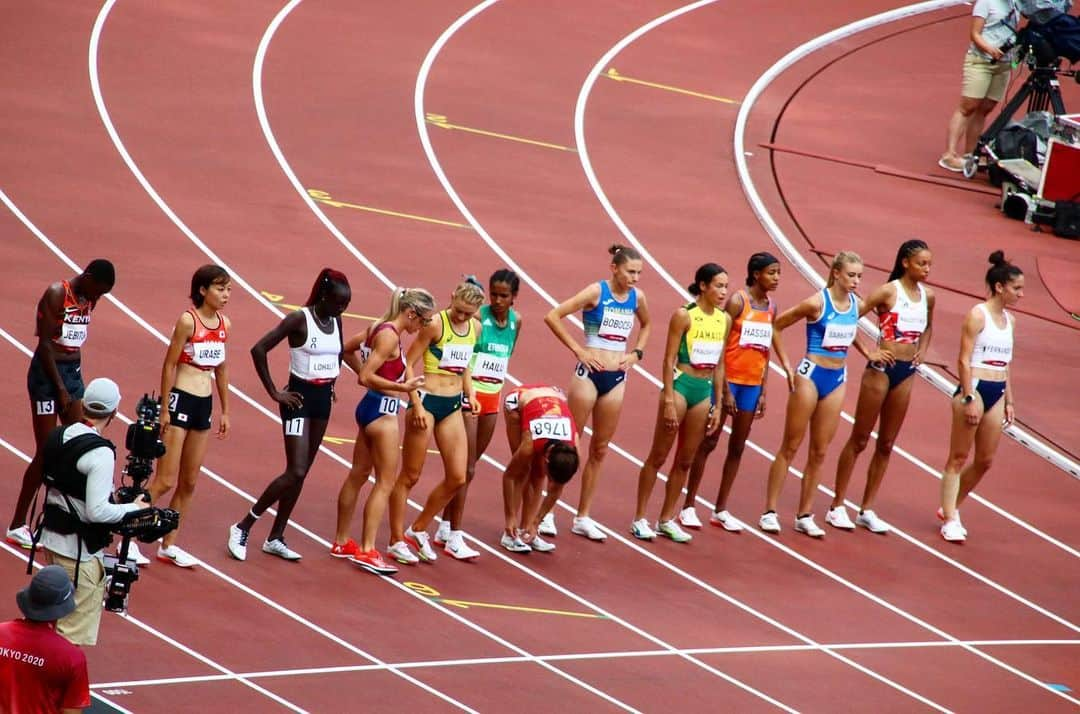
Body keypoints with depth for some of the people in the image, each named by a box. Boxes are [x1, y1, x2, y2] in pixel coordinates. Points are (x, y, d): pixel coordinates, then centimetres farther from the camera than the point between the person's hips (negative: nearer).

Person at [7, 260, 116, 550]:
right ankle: (17, 526, 4)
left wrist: (76, 382, 10)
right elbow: (45, 344, -16)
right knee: (46, 452, -5)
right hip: (47, 373, -8)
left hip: (72, 371, 8)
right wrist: (61, 389, -16)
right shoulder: (57, 294, -16)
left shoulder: (89, 299, 8)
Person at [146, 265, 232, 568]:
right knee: (165, 481, -9)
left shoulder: (224, 324, 7)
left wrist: (225, 411, 17)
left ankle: (168, 545, 18)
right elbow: (169, 364, -11)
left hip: (204, 404, 7)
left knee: (189, 482, 10)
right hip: (181, 399, -7)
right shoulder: (188, 321, -13)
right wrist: (164, 409, -13)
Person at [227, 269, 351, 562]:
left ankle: (275, 538, 17)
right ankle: (242, 528, -5)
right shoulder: (299, 319, -15)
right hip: (300, 397, -7)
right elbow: (259, 349, -19)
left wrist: (332, 382, 13)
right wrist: (273, 392, -16)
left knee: (301, 473, 9)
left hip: (323, 398, 7)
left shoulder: (336, 322, 6)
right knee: (295, 472, -14)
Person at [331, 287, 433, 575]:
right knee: (385, 482, -6)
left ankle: (341, 543, 27)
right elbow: (366, 377, -23)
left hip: (372, 407, 10)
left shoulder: (380, 328, 8)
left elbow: (347, 349, 19)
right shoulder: (390, 336, -19)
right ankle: (367, 551, -8)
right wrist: (402, 387, -25)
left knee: (359, 474, 17)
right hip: (382, 411, -10)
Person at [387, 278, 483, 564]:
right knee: (410, 476, 2)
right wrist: (416, 404, -18)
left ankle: (418, 530, 23)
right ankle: (396, 541, 11)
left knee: (457, 477, 5)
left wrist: (470, 391, 5)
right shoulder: (435, 325, -14)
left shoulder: (474, 328, 6)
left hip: (453, 406, 7)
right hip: (427, 401, -7)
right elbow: (408, 363, -13)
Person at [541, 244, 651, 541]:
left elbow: (646, 325, 27)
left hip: (617, 378, 5)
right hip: (590, 373, -5)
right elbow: (553, 317, -15)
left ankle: (583, 518, 16)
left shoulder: (637, 297, 5)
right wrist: (577, 349, -14)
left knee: (599, 450, 10)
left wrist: (636, 353, 10)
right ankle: (546, 513, 7)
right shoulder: (596, 292, -11)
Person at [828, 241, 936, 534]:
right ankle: (837, 507, 8)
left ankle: (866, 510, 17)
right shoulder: (889, 292, -12)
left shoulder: (927, 296, 7)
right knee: (859, 439, 1)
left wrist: (921, 351, 8)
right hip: (882, 368, -6)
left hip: (907, 371, 6)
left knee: (886, 444, 10)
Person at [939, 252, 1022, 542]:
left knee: (984, 461, 11)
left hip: (997, 393, 8)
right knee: (958, 458, 0)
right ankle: (950, 519, 4)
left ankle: (951, 507, 28)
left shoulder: (1009, 320, 13)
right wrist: (968, 398, -19)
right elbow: (964, 360, -13)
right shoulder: (977, 315, -10)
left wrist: (1009, 401, 17)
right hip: (975, 388, -8)